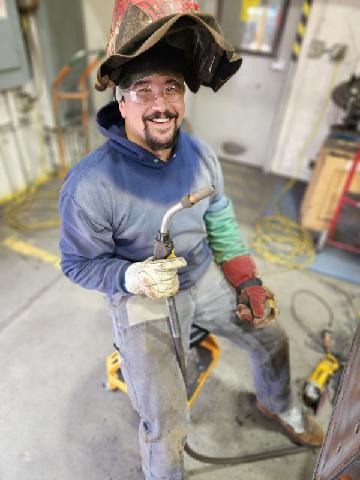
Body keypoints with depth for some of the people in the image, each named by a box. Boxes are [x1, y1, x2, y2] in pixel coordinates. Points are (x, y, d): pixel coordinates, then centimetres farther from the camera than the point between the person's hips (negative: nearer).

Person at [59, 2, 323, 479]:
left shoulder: (200, 154, -9)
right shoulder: (89, 184, -26)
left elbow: (221, 222, 4)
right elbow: (78, 263, -13)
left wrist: (246, 281, 0)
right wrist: (131, 277, -31)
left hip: (205, 277, 5)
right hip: (142, 299, -4)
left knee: (271, 336, 20)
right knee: (166, 425, -1)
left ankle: (277, 404, 56)